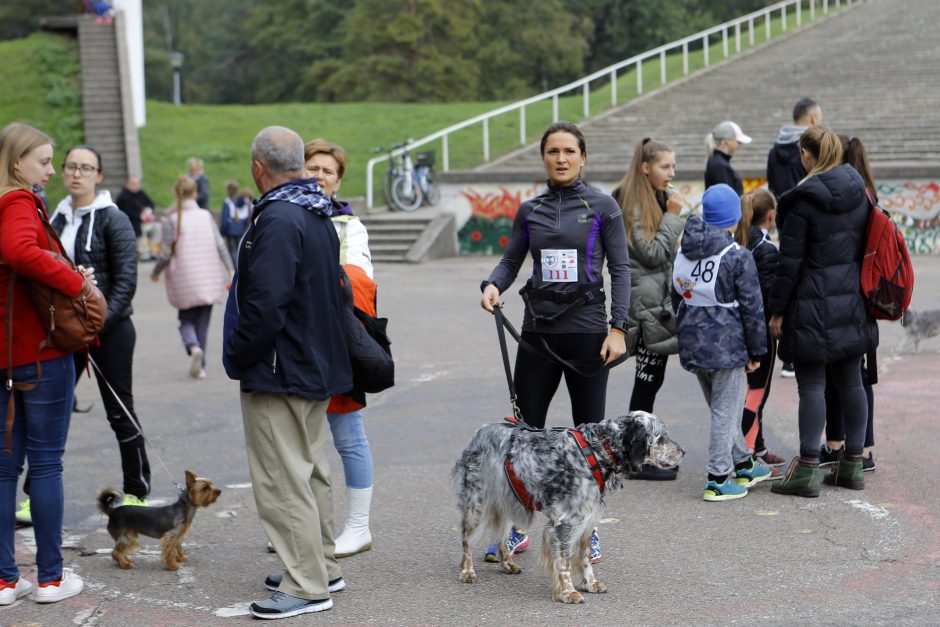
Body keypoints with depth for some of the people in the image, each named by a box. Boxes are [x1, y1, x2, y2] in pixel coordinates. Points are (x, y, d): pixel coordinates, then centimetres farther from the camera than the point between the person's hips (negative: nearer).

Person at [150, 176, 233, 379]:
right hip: (208, 280, 2)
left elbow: (166, 254, -8)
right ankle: (199, 366, 11)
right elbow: (220, 245, -4)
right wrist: (231, 271, -2)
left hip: (185, 282, -2)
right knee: (203, 322, 11)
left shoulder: (171, 219, -6)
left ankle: (193, 347, -18)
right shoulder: (206, 216, 1)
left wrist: (155, 273, 8)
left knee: (186, 320, 11)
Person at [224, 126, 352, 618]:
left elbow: (264, 305, -27)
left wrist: (237, 356, -13)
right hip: (318, 366, 10)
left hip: (279, 372, -10)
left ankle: (308, 586, -1)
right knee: (310, 470, 19)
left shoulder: (277, 219, -20)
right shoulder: (318, 216, 11)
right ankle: (321, 567, 29)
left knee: (283, 480, -5)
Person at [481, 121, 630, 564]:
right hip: (538, 330, 3)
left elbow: (620, 268, -2)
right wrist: (493, 284, -12)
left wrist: (618, 328, -10)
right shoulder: (530, 211, 9)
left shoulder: (602, 207, 0)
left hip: (586, 330, -3)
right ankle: (518, 527, 15)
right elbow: (511, 260, 10)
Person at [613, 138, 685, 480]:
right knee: (647, 379, -5)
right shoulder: (632, 204, -14)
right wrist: (672, 216, -16)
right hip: (647, 300, -9)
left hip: (663, 296, 9)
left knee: (650, 378, 13)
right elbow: (651, 254, -17)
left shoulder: (664, 197, 13)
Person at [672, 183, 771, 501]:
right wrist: (757, 351, -1)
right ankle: (718, 480, 3)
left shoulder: (684, 252, 6)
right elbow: (752, 307, -10)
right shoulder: (738, 257, -14)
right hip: (727, 345, -7)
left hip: (693, 343, 7)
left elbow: (677, 298, 15)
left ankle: (743, 464, 34)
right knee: (725, 411, 1)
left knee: (722, 408, 19)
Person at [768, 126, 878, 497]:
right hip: (853, 302, 7)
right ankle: (852, 465, 19)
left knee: (811, 385, -4)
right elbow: (868, 246, 13)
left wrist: (777, 310, -7)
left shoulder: (804, 200, -14)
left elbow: (790, 261, -13)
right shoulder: (859, 192, 6)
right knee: (851, 382, 12)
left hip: (814, 306, -7)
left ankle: (807, 470, -3)